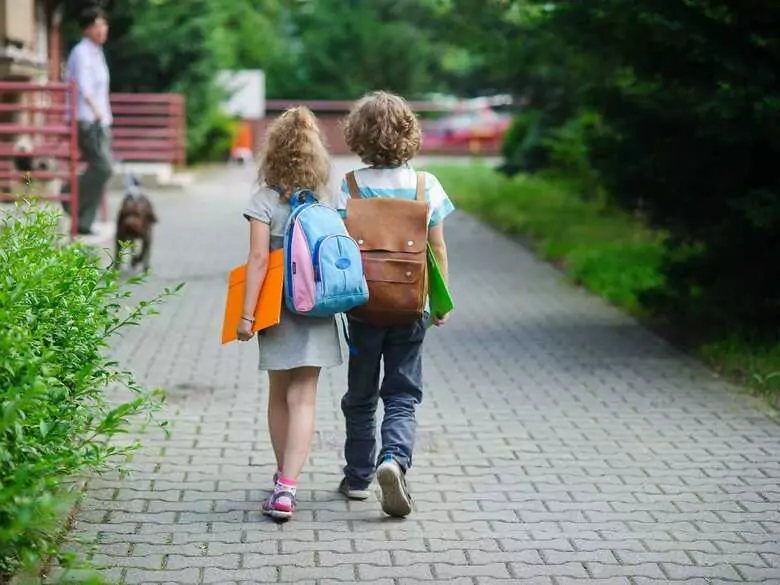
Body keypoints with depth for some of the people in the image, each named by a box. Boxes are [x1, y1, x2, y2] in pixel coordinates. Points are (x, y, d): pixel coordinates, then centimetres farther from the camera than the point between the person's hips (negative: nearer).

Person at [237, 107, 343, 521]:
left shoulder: (265, 200, -8)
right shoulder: (328, 199, 1)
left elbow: (259, 258, -13)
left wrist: (246, 314, -11)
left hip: (278, 310, -1)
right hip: (318, 311, 1)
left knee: (279, 397, 16)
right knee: (302, 399, -2)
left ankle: (283, 479, 27)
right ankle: (287, 487, -15)